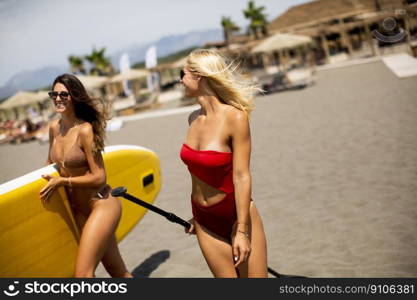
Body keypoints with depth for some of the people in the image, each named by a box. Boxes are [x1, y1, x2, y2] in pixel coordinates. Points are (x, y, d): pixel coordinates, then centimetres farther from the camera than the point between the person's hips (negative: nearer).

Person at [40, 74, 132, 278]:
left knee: (82, 274, -11)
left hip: (101, 205, -7)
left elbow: (99, 178, -18)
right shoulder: (54, 128, 4)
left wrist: (62, 181, -18)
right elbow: (51, 163, 22)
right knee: (118, 272, 15)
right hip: (78, 210, 7)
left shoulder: (85, 130, -17)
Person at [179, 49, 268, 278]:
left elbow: (241, 177, -19)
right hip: (206, 220, 6)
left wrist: (242, 231, -19)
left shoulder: (234, 117, -17)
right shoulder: (194, 119, 1)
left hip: (236, 214, -5)